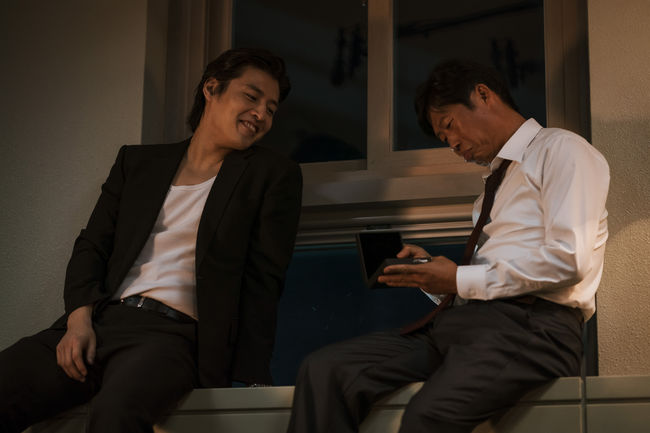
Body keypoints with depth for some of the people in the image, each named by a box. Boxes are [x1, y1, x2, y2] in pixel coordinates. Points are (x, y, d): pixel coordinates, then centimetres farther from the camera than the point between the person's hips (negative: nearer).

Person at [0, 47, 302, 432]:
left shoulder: (274, 175, 11)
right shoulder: (138, 162, 21)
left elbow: (262, 281, 4)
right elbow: (92, 246, 17)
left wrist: (250, 380, -6)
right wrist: (79, 318, -2)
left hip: (174, 332, -4)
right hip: (97, 322, 4)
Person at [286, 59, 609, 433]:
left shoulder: (561, 150, 4)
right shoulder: (497, 182, 30)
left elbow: (568, 261, -11)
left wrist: (461, 281, -6)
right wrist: (432, 271, 5)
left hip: (532, 322, -8)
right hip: (466, 319, 8)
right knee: (324, 369, -13)